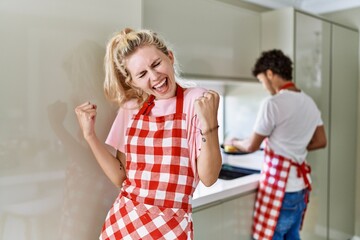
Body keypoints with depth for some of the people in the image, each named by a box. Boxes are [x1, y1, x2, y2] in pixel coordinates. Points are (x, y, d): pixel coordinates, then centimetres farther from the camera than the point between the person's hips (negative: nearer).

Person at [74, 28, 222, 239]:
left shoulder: (197, 101, -12)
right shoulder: (131, 108, 1)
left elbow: (208, 178, -14)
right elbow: (121, 177, 3)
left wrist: (209, 125, -27)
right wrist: (90, 135, -5)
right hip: (122, 222, 4)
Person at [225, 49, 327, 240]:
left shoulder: (273, 103, -16)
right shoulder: (309, 102, 8)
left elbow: (252, 146, -8)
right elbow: (321, 141, 15)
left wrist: (233, 142, 10)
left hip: (279, 185, -8)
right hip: (300, 183, 8)